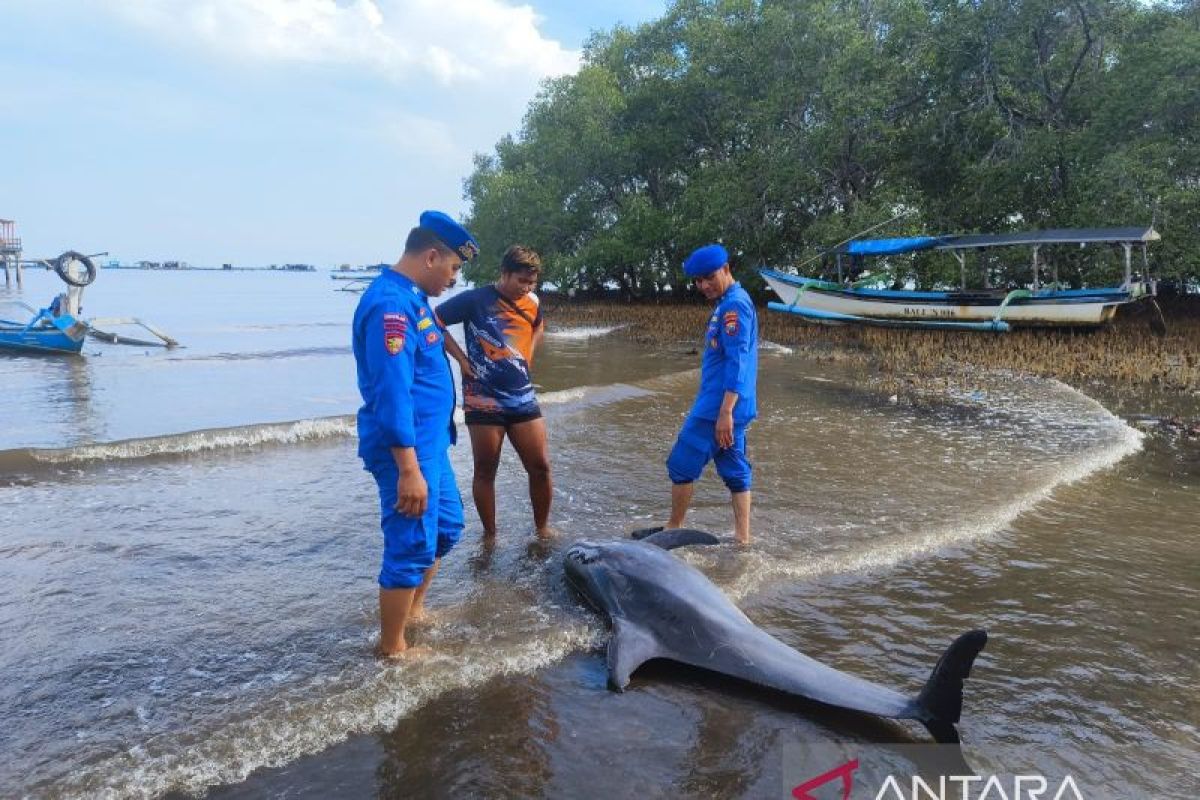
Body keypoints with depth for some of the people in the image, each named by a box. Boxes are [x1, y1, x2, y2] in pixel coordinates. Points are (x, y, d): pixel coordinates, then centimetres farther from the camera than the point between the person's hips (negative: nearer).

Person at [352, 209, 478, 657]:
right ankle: (392, 648, 16)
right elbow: (391, 393, -26)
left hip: (430, 443, 10)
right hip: (407, 449, -10)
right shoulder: (391, 303, -20)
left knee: (447, 525, 22)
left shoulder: (412, 298, 12)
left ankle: (413, 611, 39)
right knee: (412, 545, 0)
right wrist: (409, 469, -27)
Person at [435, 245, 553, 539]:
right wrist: (462, 359, -10)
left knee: (540, 467, 4)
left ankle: (543, 528, 21)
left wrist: (528, 355, 11)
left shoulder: (532, 302, 5)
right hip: (484, 401, -4)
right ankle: (490, 535, 19)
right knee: (485, 472, 6)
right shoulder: (475, 300, -11)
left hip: (523, 398, 5)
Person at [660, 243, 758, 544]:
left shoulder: (734, 305, -16)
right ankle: (742, 537, 16)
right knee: (735, 470, 11)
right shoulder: (730, 303, 15)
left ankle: (673, 530, 12)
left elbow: (737, 362, -23)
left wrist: (725, 412, -25)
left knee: (682, 465, 0)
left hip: (718, 406, -10)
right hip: (725, 407, 10)